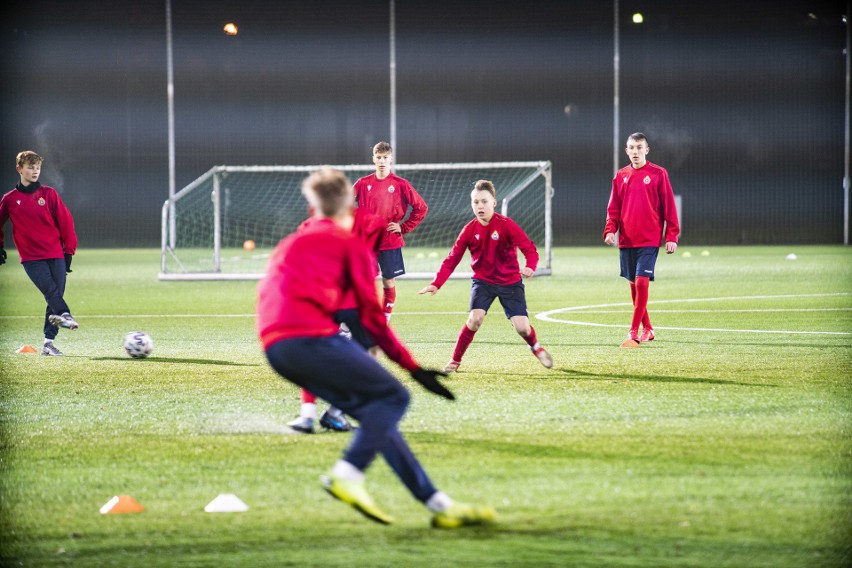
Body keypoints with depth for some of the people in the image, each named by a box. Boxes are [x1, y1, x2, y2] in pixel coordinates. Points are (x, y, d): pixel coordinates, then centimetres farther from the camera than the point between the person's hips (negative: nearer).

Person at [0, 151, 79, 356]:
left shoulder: (49, 194, 7)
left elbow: (65, 222, 8)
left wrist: (69, 252, 5)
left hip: (56, 254, 2)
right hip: (31, 258, -2)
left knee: (55, 296, -4)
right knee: (50, 290, -23)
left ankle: (49, 342, -1)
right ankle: (65, 316, -47)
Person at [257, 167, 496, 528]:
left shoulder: (289, 244, 30)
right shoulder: (350, 243, 11)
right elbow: (371, 317, 6)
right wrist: (414, 368, 11)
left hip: (274, 344, 7)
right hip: (310, 335, -7)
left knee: (376, 414, 11)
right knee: (393, 396, -1)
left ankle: (437, 503, 7)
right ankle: (348, 474, -21)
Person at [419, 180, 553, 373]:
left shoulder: (506, 225, -16)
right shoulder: (470, 230, -7)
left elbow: (529, 247, -21)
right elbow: (452, 259, -5)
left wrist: (530, 266, -43)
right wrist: (436, 284, -15)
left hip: (510, 282, -1)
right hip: (483, 281, 1)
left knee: (521, 327, -8)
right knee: (475, 318, -22)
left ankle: (536, 347, 28)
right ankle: (455, 360, -6)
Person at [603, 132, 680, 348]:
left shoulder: (658, 174, -2)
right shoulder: (621, 176, 9)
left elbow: (669, 207, -2)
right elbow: (614, 208, 11)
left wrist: (671, 236, -7)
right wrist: (610, 230, -5)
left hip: (649, 240, -4)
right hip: (626, 240, 4)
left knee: (641, 282, -13)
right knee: (634, 284, 9)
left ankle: (634, 333, -12)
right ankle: (647, 329, 22)